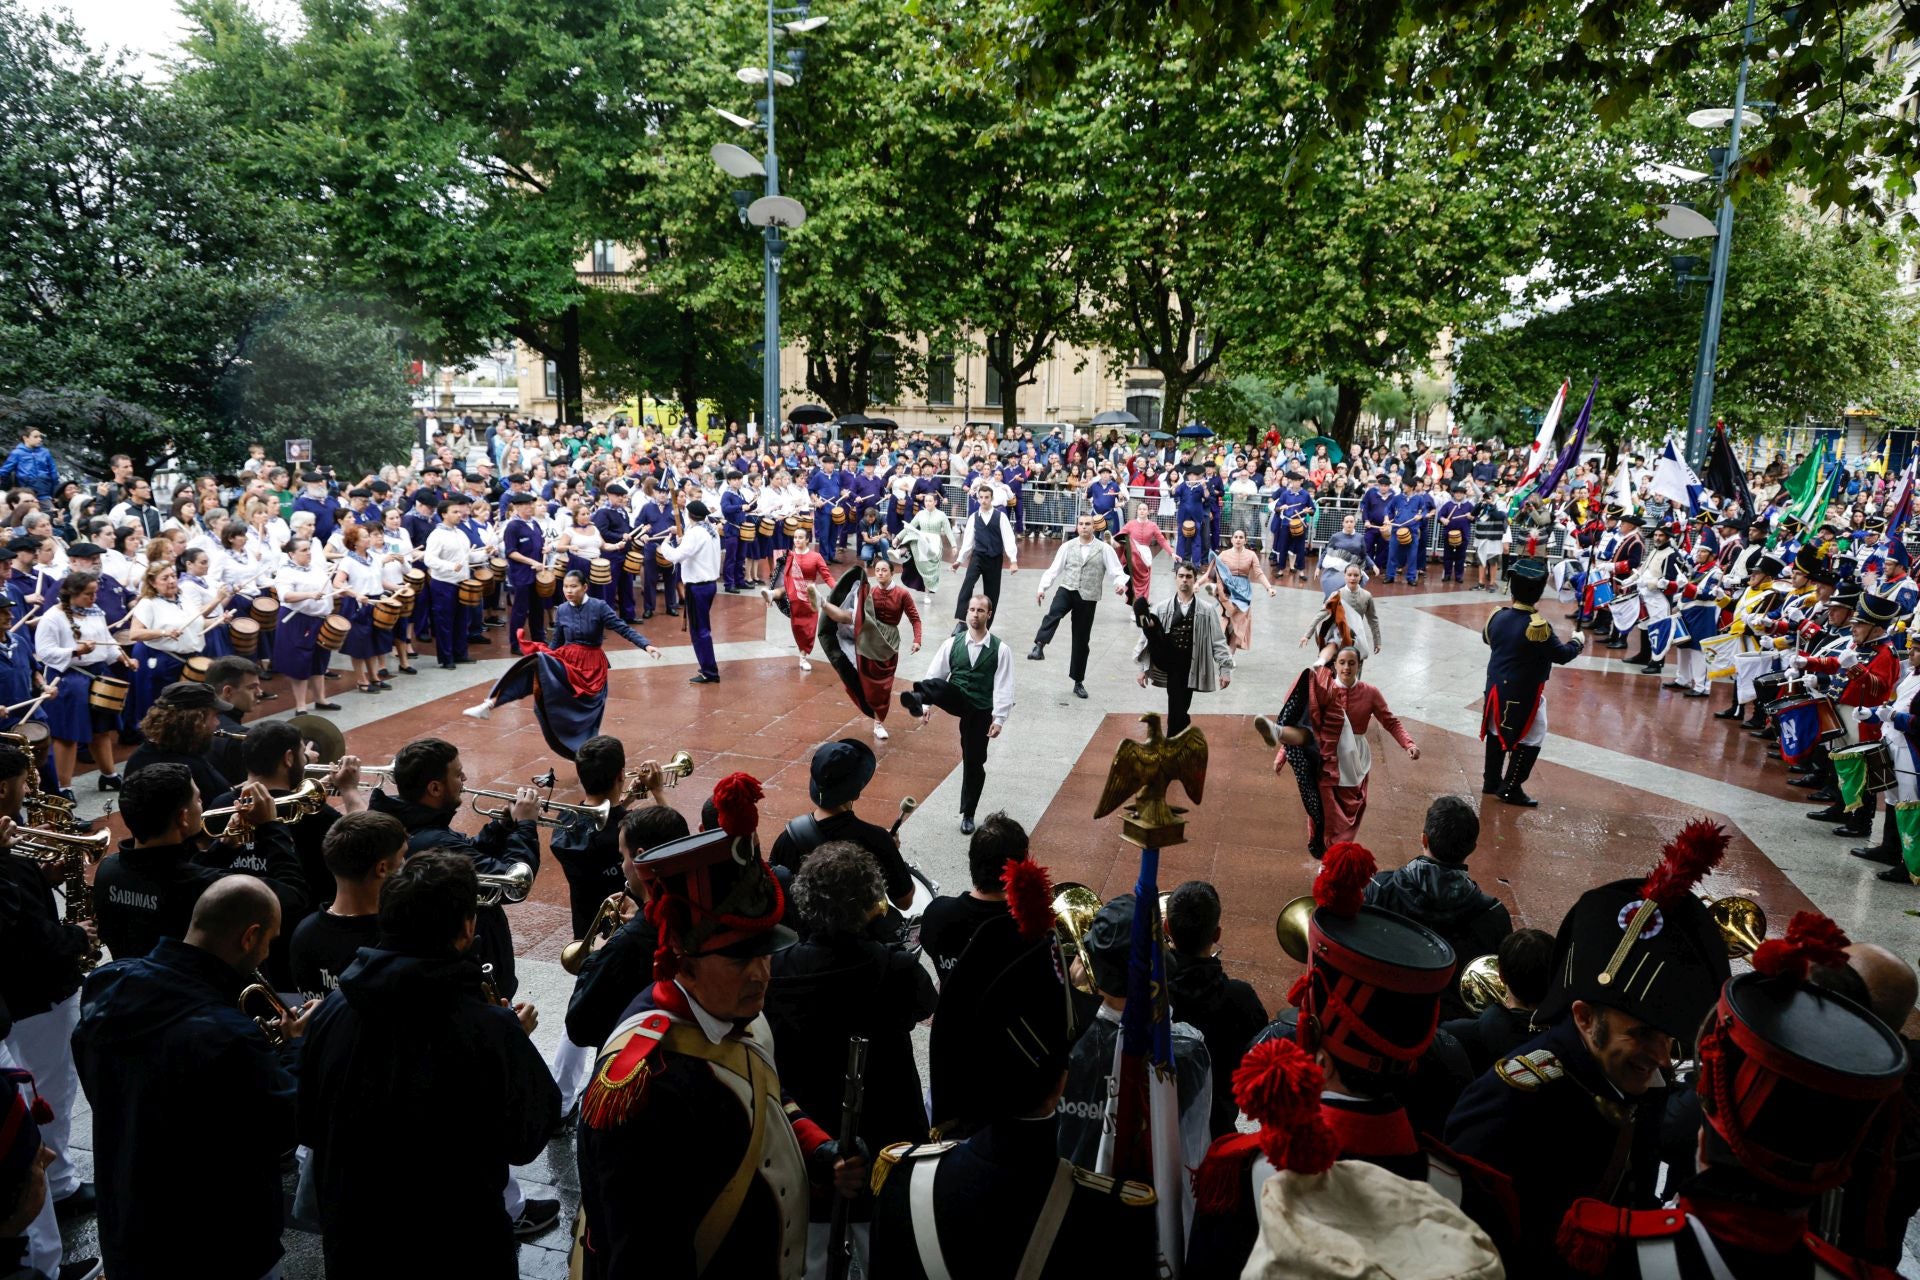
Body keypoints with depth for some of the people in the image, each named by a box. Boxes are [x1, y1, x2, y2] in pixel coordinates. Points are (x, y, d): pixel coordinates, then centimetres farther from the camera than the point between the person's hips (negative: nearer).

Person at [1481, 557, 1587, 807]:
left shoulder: (1498, 616, -4)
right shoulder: (1537, 626, -23)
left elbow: (1486, 637, 16)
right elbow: (1561, 655, -16)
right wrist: (1578, 642, 3)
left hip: (1496, 686, 7)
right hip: (1524, 693, -7)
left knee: (1496, 732, 20)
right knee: (1530, 740, 7)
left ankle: (1491, 781, 30)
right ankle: (1510, 789, 10)